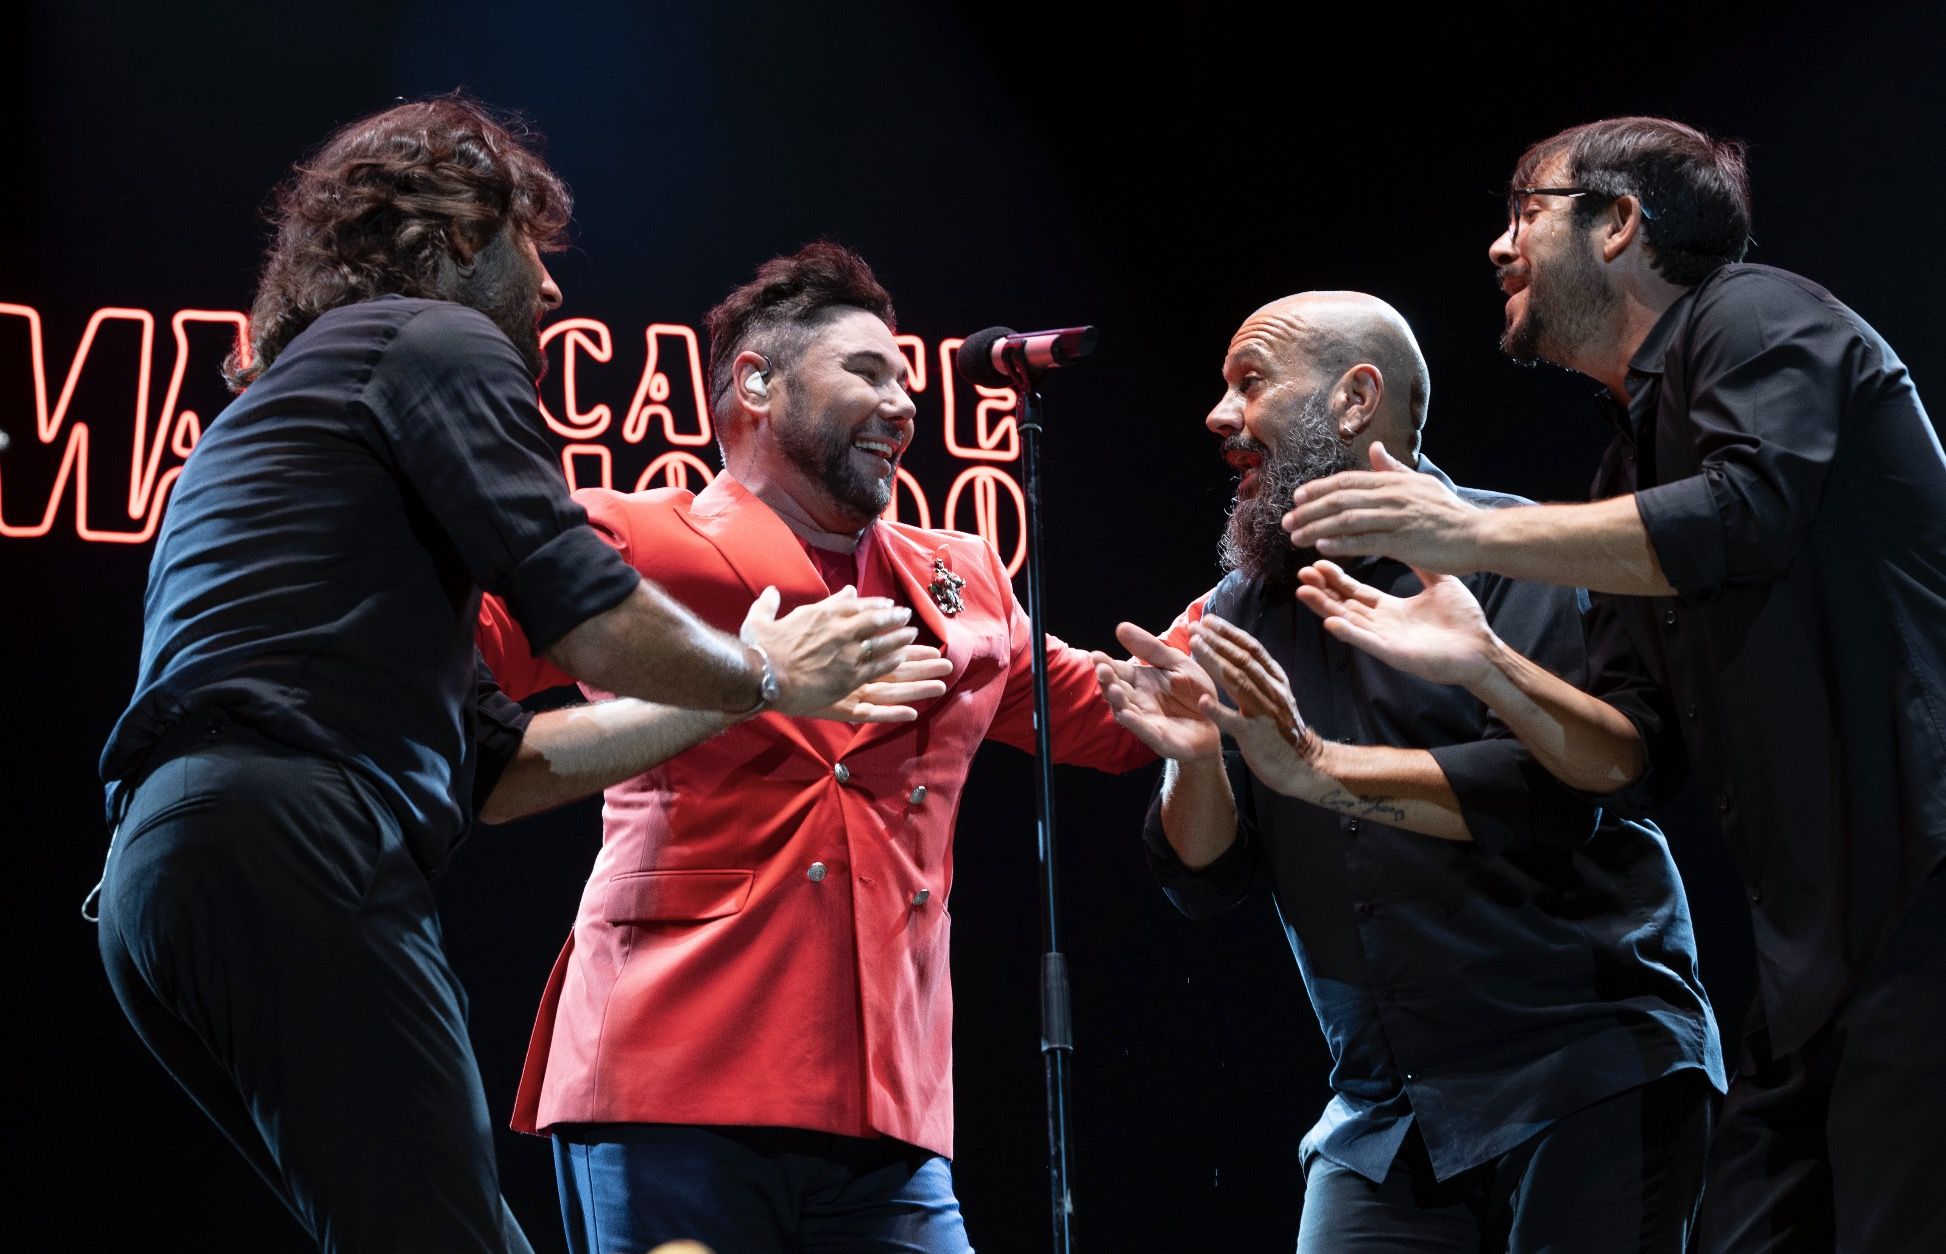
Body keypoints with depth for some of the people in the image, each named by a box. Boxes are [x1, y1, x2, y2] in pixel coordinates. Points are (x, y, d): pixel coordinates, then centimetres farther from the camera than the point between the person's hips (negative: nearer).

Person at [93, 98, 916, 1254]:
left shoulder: (290, 400, 34)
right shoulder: (433, 338, 5)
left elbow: (486, 755, 32)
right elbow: (592, 623, -6)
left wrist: (729, 700, 34)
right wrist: (767, 678, 13)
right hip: (288, 850, -10)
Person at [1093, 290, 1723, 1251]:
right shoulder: (1243, 609, 11)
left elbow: (1560, 784, -19)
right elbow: (1203, 879, 8)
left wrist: (1319, 766, -21)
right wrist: (1194, 758, -13)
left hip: (1585, 1084, -5)